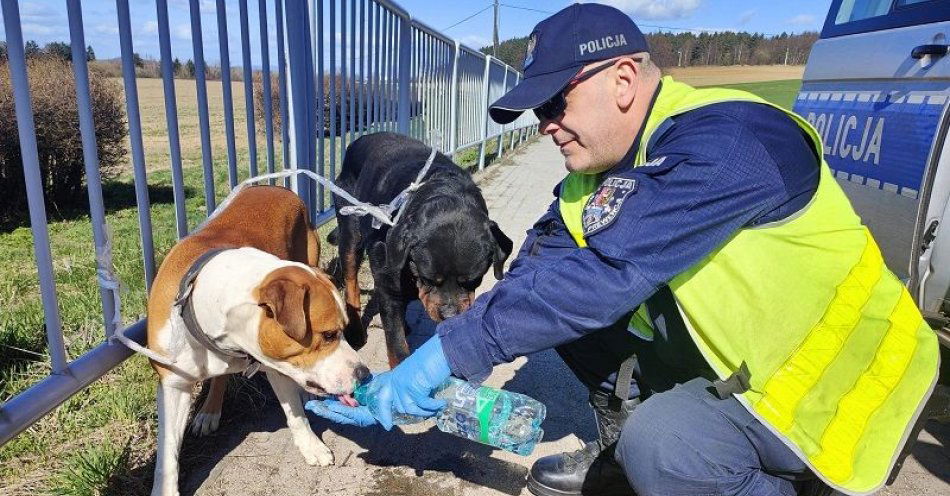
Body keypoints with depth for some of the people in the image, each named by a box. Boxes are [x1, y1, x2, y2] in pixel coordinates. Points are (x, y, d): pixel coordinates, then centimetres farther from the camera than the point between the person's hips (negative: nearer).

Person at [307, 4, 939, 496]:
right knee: (559, 298, -4)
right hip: (721, 358, 7)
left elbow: (604, 274, -37)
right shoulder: (597, 170, -3)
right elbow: (532, 276, -6)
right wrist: (428, 367, -15)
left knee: (659, 444, -33)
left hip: (836, 383, -7)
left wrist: (452, 352, -32)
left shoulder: (722, 142, -28)